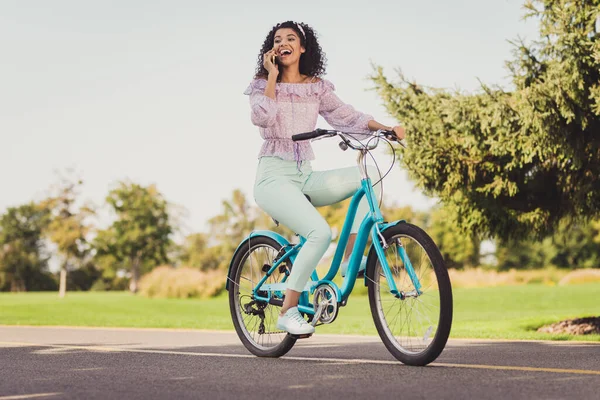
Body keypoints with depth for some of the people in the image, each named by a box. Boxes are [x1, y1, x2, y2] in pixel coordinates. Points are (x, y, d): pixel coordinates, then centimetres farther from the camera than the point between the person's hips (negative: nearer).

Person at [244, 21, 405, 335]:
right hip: (274, 177, -5)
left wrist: (385, 128, -9)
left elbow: (348, 116, 5)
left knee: (370, 174, -16)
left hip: (305, 177, 5)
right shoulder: (262, 84, 3)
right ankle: (287, 311, -15)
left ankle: (350, 257, -11)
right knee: (320, 232, -28)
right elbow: (261, 118, -17)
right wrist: (272, 76, -10)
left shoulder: (317, 87, 12)